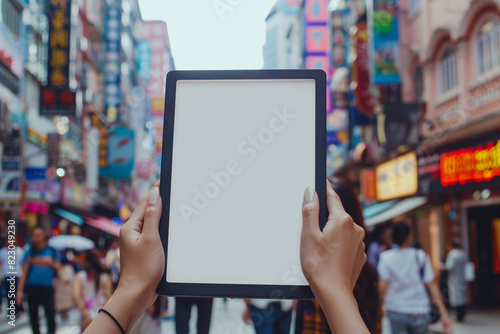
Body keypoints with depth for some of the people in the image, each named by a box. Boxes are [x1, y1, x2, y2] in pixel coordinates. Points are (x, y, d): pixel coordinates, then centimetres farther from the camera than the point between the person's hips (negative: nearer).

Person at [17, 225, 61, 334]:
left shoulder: (51, 251, 2)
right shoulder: (29, 252, 4)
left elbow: (58, 268, 6)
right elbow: (24, 273, 4)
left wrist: (51, 263, -14)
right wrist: (20, 290, 0)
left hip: (47, 288, -1)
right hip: (32, 288, 2)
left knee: (50, 314, -8)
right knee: (33, 316, 9)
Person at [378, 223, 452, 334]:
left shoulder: (386, 257, -7)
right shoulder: (421, 256, -5)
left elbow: (383, 286, -13)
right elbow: (432, 285, -7)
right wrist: (443, 313, -4)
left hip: (396, 312, 0)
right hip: (420, 311, 1)